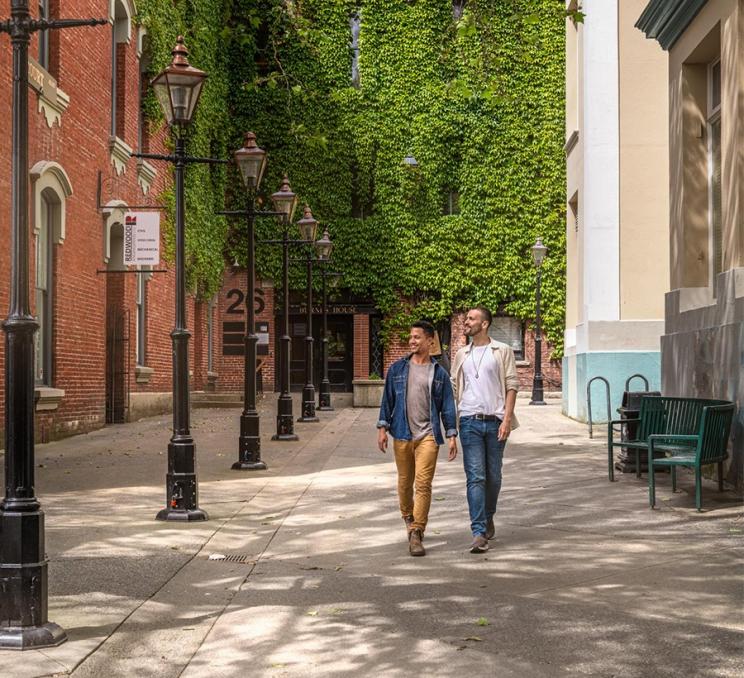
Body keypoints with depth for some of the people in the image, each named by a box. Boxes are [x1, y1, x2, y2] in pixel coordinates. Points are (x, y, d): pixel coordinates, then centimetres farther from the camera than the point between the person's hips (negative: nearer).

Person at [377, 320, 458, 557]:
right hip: (402, 434, 2)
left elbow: (447, 406, 6)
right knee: (405, 482, 12)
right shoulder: (397, 369, 7)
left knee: (423, 484, -11)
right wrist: (383, 428, 3)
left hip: (428, 435, -2)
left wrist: (452, 436, 1)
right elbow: (388, 400, 10)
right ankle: (409, 519, 36)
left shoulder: (439, 373, 5)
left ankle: (416, 534, -11)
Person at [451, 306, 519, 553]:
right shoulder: (462, 354, 12)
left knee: (493, 477, 9)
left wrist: (507, 419, -10)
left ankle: (488, 517, 32)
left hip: (495, 421, -1)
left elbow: (511, 385, -1)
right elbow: (454, 387, 14)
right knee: (475, 477, -7)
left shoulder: (503, 351, 3)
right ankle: (479, 533, -11)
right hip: (470, 421, 1)